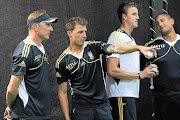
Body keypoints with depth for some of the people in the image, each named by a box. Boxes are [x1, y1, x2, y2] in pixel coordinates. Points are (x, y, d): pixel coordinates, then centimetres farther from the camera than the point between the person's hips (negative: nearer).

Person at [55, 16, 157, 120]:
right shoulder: (62, 62, -3)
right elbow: (63, 92, -1)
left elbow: (117, 48, -14)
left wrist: (139, 47, -30)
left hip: (103, 105, 2)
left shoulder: (93, 47, 1)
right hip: (81, 109, -2)